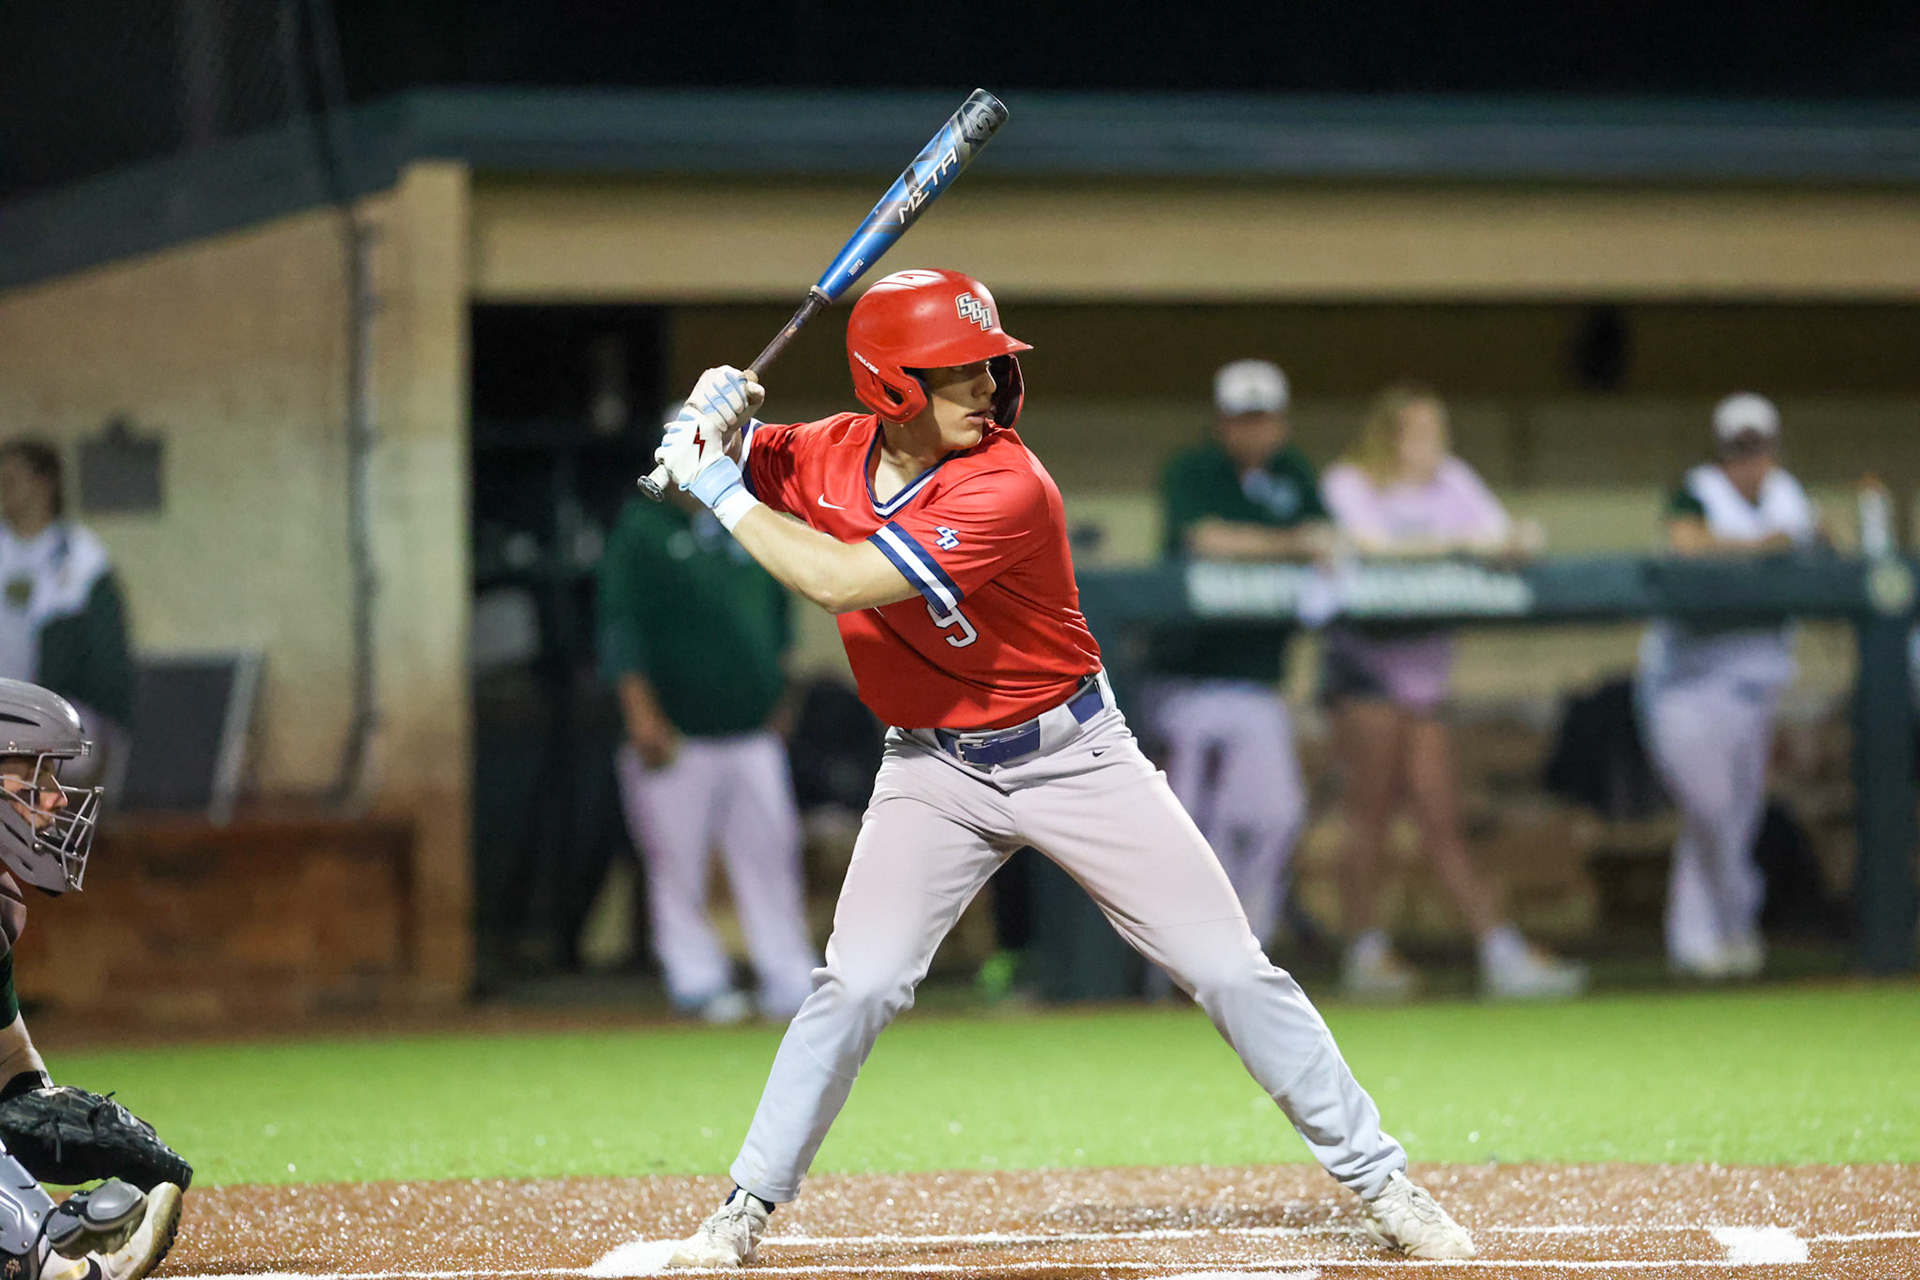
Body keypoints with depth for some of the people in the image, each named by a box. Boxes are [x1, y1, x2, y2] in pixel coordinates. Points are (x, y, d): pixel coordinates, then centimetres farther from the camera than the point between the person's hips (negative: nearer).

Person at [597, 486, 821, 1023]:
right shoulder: (640, 531, -3)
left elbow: (777, 618, 23)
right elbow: (619, 630, -7)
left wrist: (777, 700, 16)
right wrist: (642, 714, -15)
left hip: (752, 734, 4)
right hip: (677, 737, -4)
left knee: (771, 856, 1)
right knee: (678, 863, -2)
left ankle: (791, 983, 3)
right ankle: (697, 981, 5)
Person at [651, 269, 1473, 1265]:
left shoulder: (1008, 490, -27)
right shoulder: (834, 452, -8)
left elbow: (839, 582, -34)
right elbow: (726, 460, 9)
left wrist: (722, 493, -26)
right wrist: (716, 415, -15)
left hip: (1073, 758, -3)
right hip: (934, 773, 3)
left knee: (1231, 971, -4)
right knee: (858, 985, -10)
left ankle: (1378, 1181, 5)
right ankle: (746, 1209, 5)